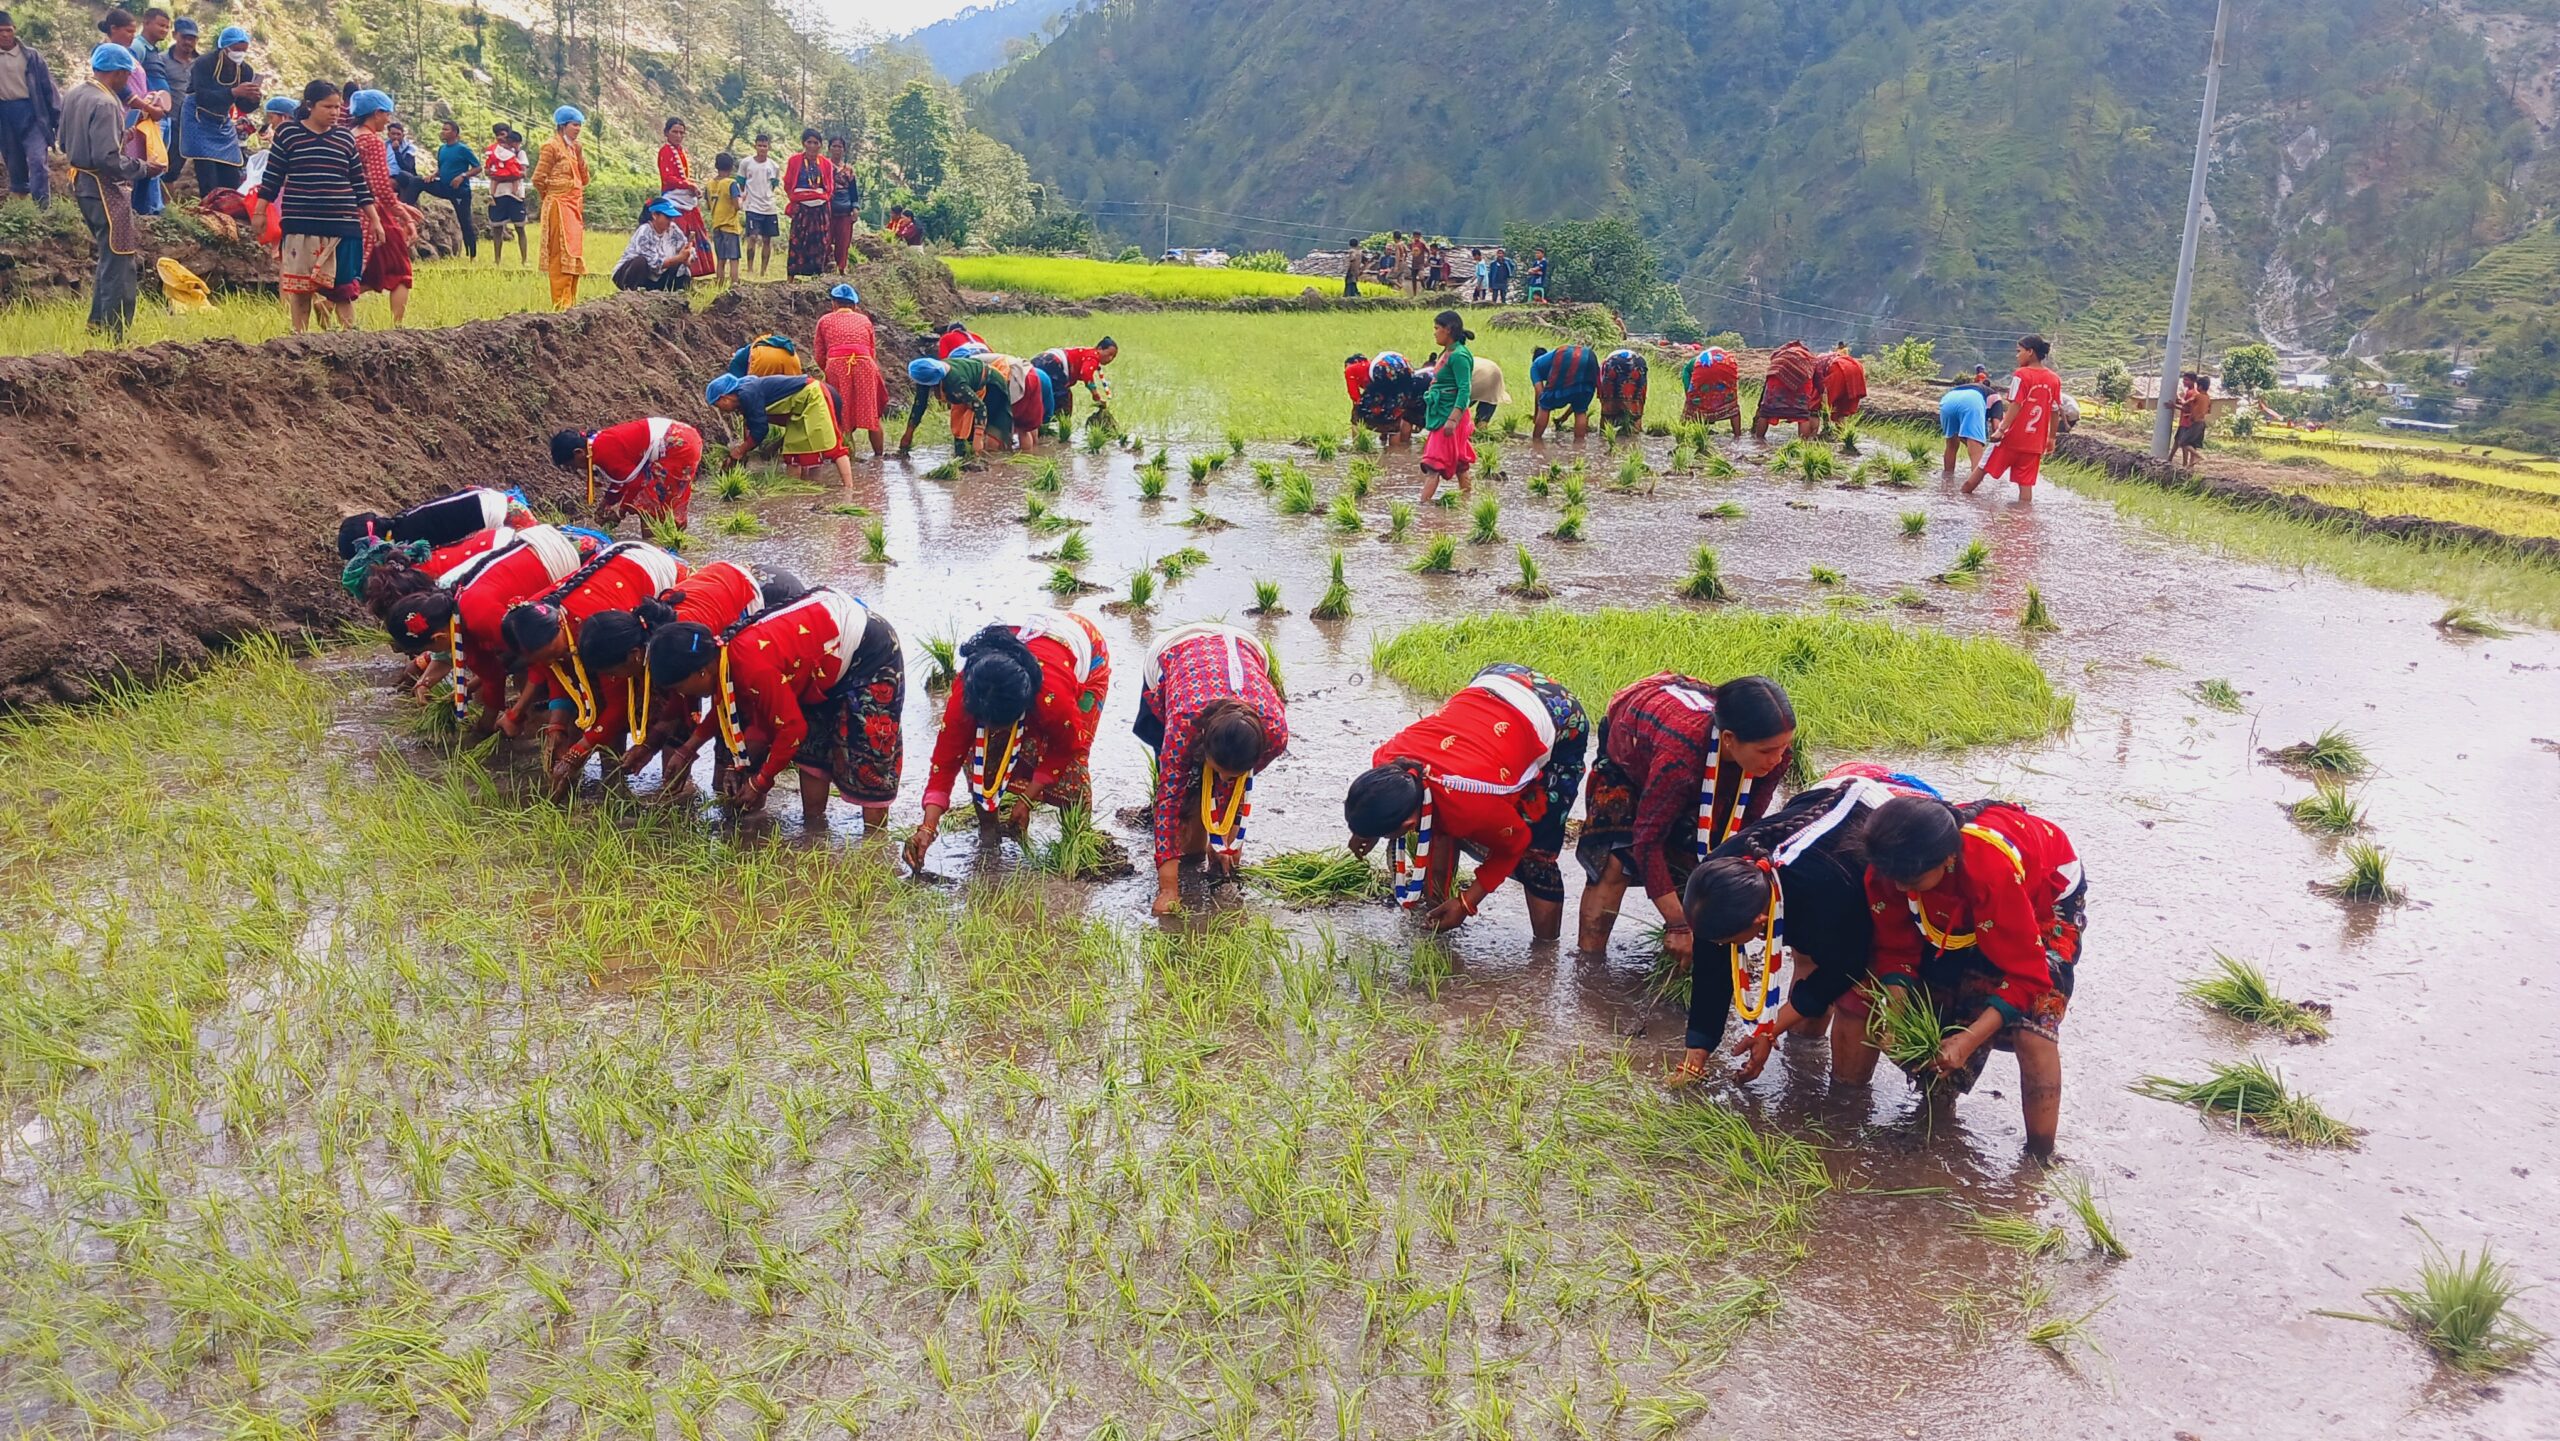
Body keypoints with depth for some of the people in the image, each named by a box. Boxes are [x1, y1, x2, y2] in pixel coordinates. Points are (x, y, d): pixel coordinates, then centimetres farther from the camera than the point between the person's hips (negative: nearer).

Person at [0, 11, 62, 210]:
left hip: (30, 111, -3)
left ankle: (43, 206, -15)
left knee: (37, 159, -13)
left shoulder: (30, 55, 0)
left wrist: (57, 117, 1)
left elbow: (47, 86, 3)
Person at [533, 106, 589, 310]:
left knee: (574, 254, 10)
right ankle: (560, 303, -9)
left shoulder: (574, 148, 16)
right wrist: (551, 197, 3)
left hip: (575, 206, 8)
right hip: (559, 206, -8)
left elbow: (583, 179, 13)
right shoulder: (551, 147, -8)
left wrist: (580, 154, 3)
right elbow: (538, 179, -11)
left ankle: (571, 300, 16)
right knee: (561, 254, -9)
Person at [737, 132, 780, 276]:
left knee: (767, 240, 6)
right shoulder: (746, 163, 0)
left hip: (770, 208, 3)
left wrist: (776, 192, -3)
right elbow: (740, 183, 7)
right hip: (753, 206, -3)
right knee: (753, 237, -12)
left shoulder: (774, 166, 6)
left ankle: (763, 271, 15)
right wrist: (741, 196, -8)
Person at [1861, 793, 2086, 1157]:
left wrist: (1970, 1040, -44)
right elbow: (1896, 948, -17)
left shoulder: (1993, 871, -45)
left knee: (2032, 1032, -22)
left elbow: (2026, 974, -37)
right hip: (1959, 912, 5)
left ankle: (2040, 1157, -6)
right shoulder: (1890, 867, -30)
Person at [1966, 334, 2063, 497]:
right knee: (2026, 483, 4)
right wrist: (2051, 438, 15)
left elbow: (2015, 406, -15)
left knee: (1983, 467, 12)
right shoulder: (2055, 380, 5)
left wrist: (2001, 430, -15)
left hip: (2013, 437, -4)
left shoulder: (2022, 375, -9)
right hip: (2035, 444, 4)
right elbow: (2055, 412, 8)